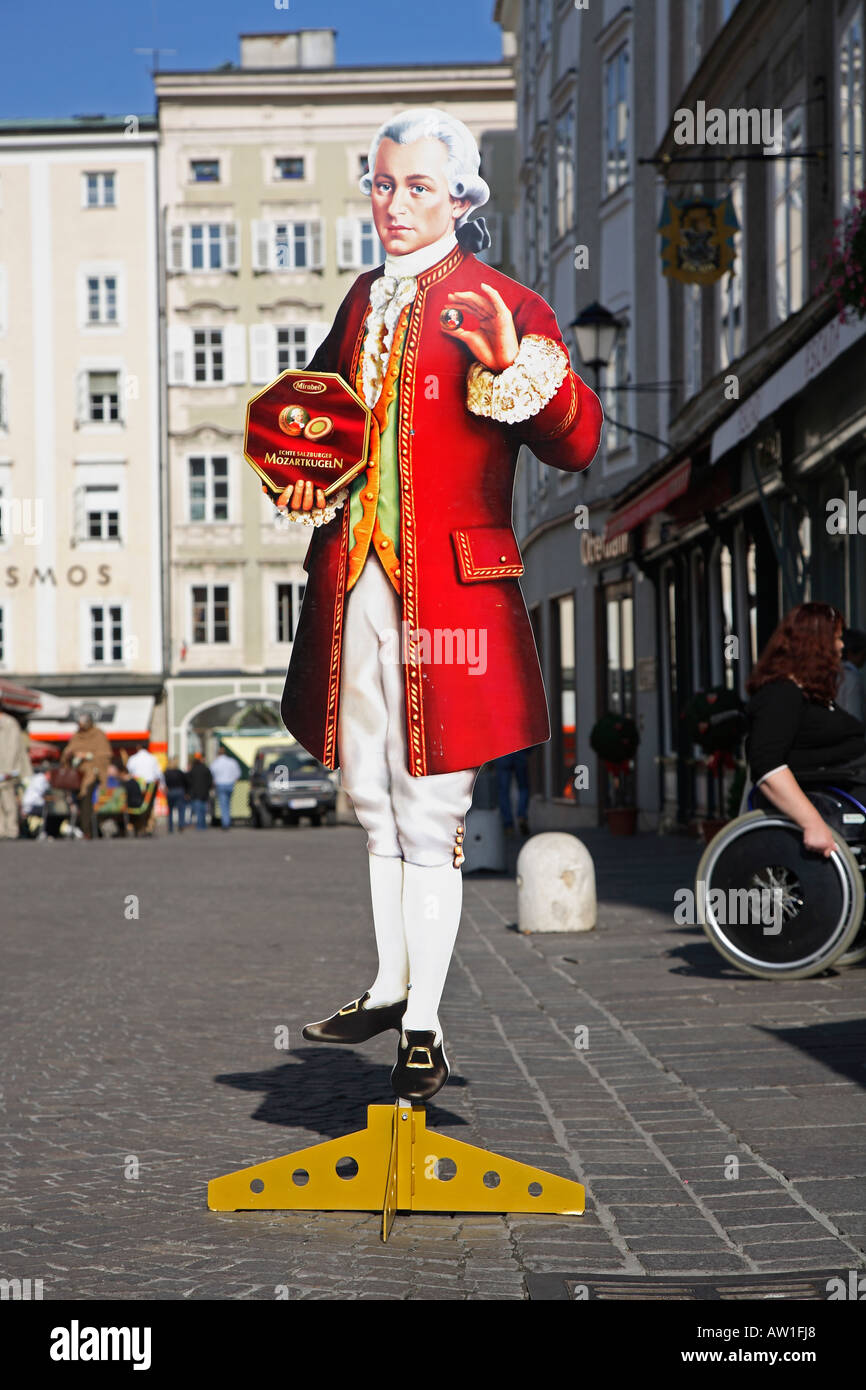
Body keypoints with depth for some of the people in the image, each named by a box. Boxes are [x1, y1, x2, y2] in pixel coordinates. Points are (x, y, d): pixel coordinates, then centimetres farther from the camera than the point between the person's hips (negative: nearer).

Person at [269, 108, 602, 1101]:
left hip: (445, 592, -6)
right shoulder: (365, 301, 15)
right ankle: (390, 989, 31)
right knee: (375, 805, 16)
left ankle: (425, 1033, 5)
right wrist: (302, 479, 9)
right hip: (353, 588, 6)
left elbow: (577, 442, -11)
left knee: (428, 817, -4)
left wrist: (515, 364, -28)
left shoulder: (504, 306, -3)